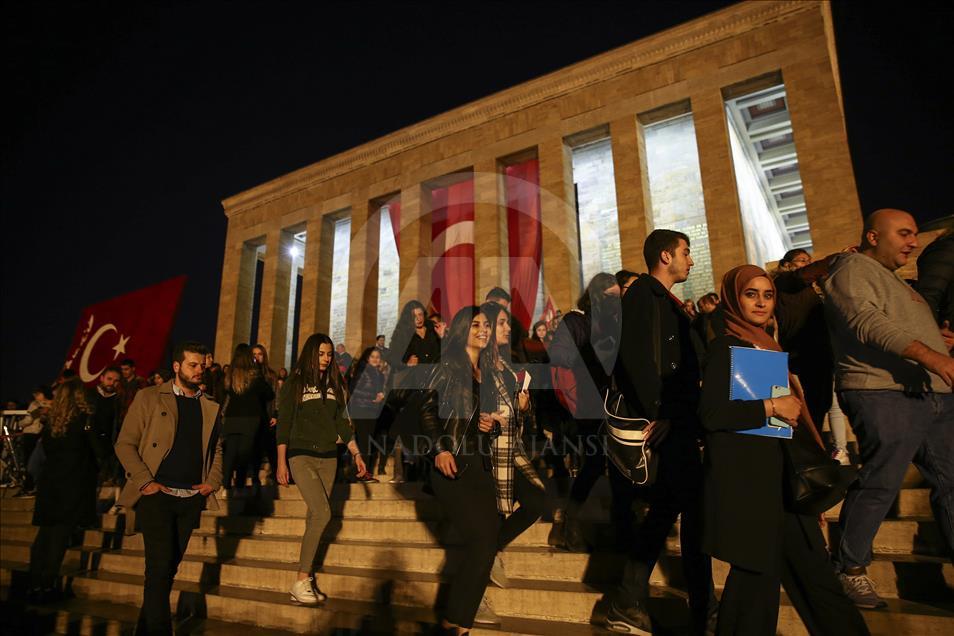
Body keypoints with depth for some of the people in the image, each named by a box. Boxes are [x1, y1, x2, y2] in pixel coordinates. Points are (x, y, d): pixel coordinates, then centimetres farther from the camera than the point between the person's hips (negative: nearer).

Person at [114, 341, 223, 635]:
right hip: (157, 494, -4)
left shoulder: (211, 407, 12)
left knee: (169, 567, 11)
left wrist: (213, 481, 3)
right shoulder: (149, 398, 0)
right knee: (160, 567, -10)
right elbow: (125, 444, -2)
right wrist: (145, 482, -11)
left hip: (191, 499, 4)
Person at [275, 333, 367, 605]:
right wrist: (281, 462, -6)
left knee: (315, 518, 5)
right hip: (301, 455, -4)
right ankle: (301, 582, -9)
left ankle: (307, 580, 13)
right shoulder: (294, 384, 0)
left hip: (328, 458, 4)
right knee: (322, 513, -18)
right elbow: (284, 424, -2)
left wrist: (356, 453, 6)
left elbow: (342, 422, 13)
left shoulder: (335, 385, 12)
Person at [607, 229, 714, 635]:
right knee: (694, 508, -1)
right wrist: (657, 414, -22)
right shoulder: (644, 294, -10)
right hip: (667, 421, -10)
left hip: (677, 420, 10)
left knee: (667, 506, 13)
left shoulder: (662, 299, 21)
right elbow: (638, 358, -22)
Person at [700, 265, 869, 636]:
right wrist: (770, 406, -16)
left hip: (781, 470, 7)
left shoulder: (771, 347, 15)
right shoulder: (725, 347, -8)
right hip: (746, 473, -7)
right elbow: (710, 414, -18)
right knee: (758, 570, -1)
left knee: (811, 568, 10)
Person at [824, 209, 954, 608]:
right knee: (879, 484, -9)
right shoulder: (852, 269, -4)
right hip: (885, 395, -10)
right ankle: (849, 568, 5)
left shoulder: (895, 281, 28)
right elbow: (868, 321, -19)